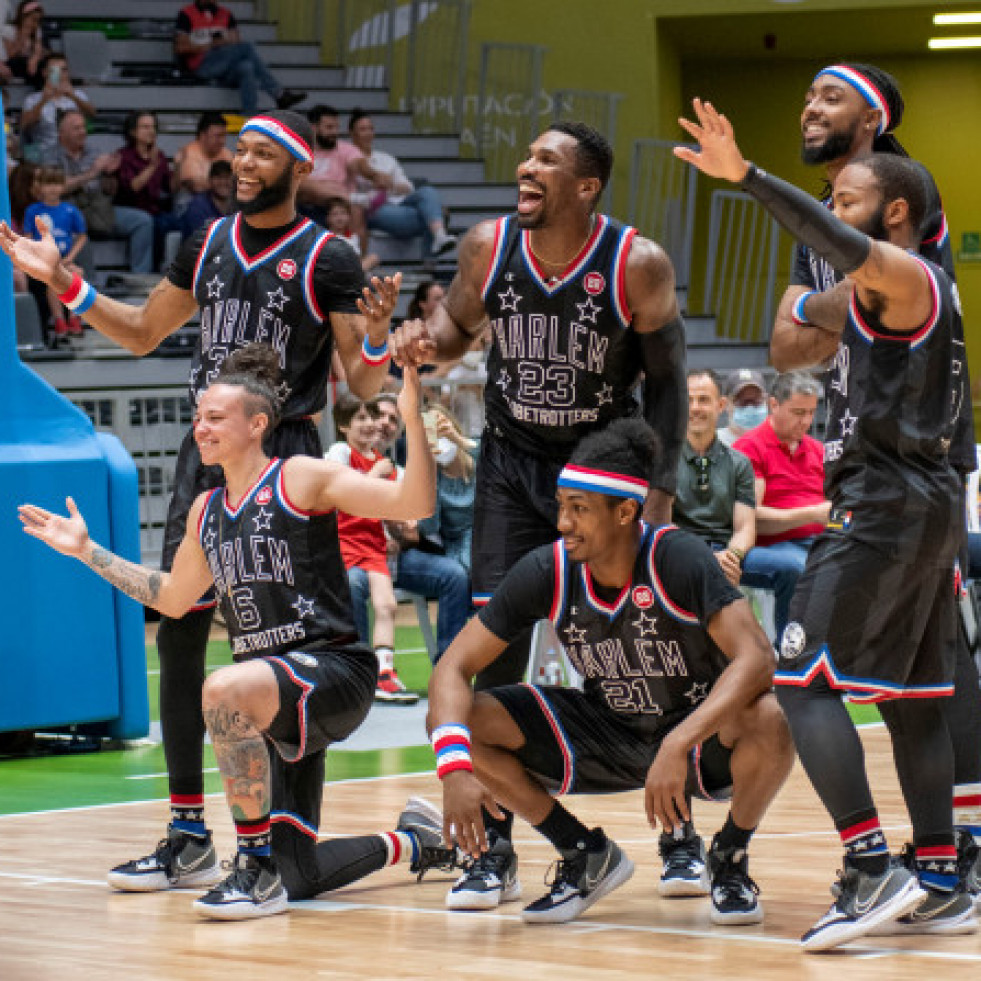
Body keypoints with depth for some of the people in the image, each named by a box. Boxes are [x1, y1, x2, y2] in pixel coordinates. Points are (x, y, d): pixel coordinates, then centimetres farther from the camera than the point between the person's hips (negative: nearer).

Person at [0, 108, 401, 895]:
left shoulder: (327, 261, -5)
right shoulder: (208, 245, 11)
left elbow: (364, 387, -5)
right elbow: (142, 333, 22)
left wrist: (376, 338, -26)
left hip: (284, 459, -5)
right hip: (207, 453, 5)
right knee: (178, 635, 2)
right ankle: (187, 824, 9)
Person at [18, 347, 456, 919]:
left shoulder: (302, 479, -5)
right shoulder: (207, 511, 15)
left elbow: (415, 504, -14)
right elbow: (172, 598, 30)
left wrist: (412, 418, -26)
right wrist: (88, 551, 30)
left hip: (335, 669, -7)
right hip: (277, 700, 7)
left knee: (225, 690, -39)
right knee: (296, 878, 4)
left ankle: (256, 867, -26)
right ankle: (415, 841, 35)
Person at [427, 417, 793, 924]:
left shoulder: (677, 559, -25)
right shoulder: (547, 572, -15)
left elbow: (756, 657, -34)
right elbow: (454, 667, -13)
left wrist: (680, 746, -47)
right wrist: (455, 765, -32)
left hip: (699, 735, -4)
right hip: (606, 735, 4)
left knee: (768, 721, -38)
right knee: (457, 721, -16)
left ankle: (730, 858, -5)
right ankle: (587, 856, 3)